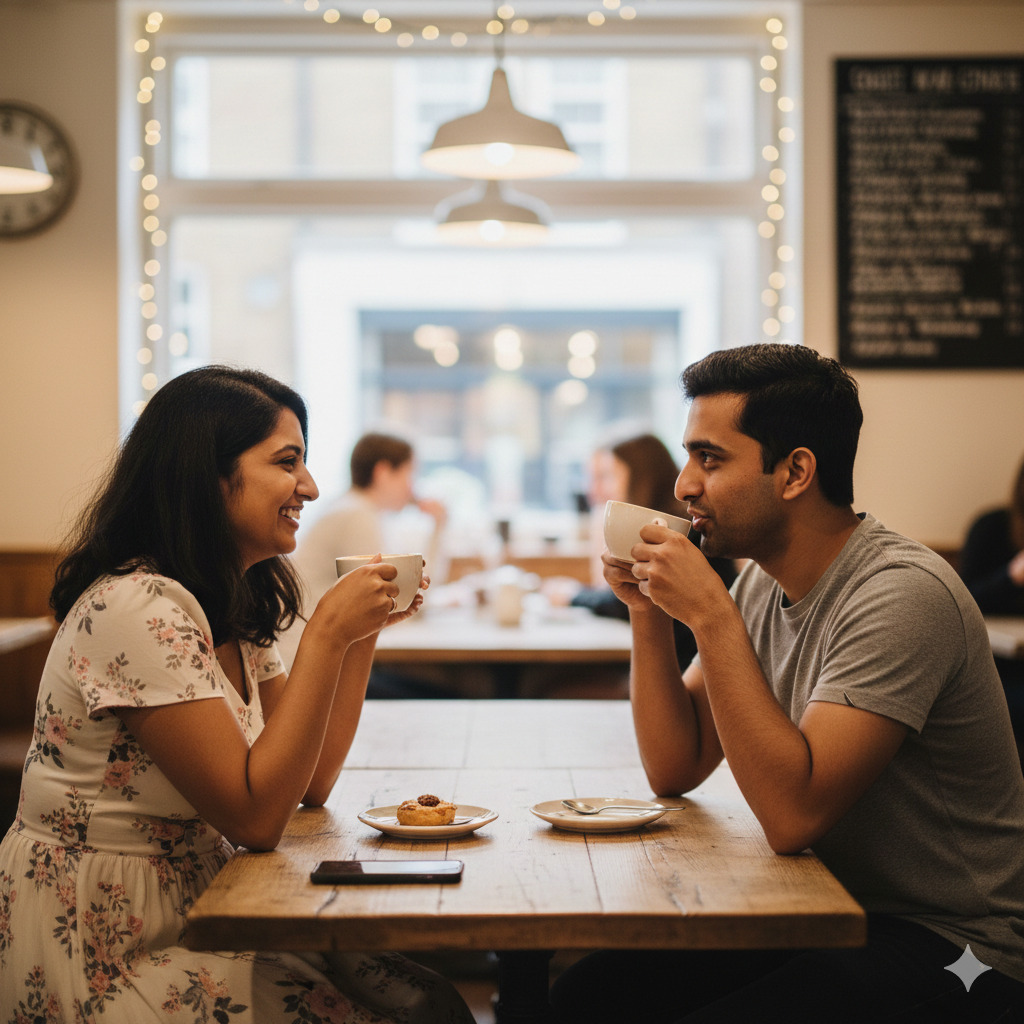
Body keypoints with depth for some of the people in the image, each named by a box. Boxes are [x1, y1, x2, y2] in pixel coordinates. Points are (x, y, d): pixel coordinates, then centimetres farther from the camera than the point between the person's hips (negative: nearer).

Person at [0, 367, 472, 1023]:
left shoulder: (234, 608, 8)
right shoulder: (136, 609, -21)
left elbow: (311, 783, 6)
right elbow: (256, 816, -22)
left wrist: (364, 629, 0)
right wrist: (327, 632, -23)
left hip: (194, 914, 8)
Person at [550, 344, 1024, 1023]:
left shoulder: (901, 596, -23)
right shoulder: (760, 582, 3)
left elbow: (794, 814, -30)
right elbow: (676, 770, 6)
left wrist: (710, 614, -28)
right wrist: (649, 610, -6)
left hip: (955, 950, -7)